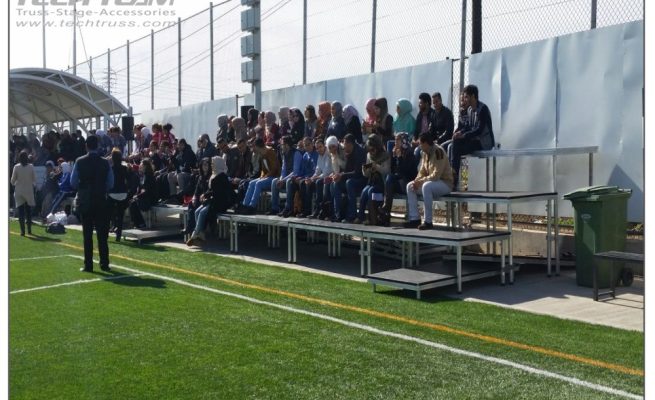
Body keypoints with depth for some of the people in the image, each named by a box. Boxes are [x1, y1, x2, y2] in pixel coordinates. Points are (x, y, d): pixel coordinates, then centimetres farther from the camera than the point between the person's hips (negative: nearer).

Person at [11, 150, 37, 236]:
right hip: (29, 191, 0)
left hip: (19, 191, 0)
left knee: (21, 211, 3)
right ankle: (29, 230, 15)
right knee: (28, 211, 12)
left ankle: (22, 231, -2)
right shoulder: (31, 167, -6)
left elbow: (13, 180, -2)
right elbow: (34, 180, -2)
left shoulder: (16, 167, -7)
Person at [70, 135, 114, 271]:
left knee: (87, 234, 4)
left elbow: (73, 182, -1)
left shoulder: (80, 162, -5)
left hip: (84, 201, 0)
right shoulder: (105, 163, -4)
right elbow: (110, 184, 0)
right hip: (101, 201, 0)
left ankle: (88, 265, 4)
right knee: (102, 234, 5)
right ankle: (104, 264, 6)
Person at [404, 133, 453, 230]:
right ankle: (414, 219, -3)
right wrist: (417, 180, -8)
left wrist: (421, 181, -21)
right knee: (410, 186, -1)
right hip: (432, 181, 9)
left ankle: (428, 221, -30)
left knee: (426, 186, -36)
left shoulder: (438, 152, -22)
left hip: (445, 183, -9)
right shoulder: (425, 153, 4)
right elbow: (422, 172, 12)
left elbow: (436, 175, -26)